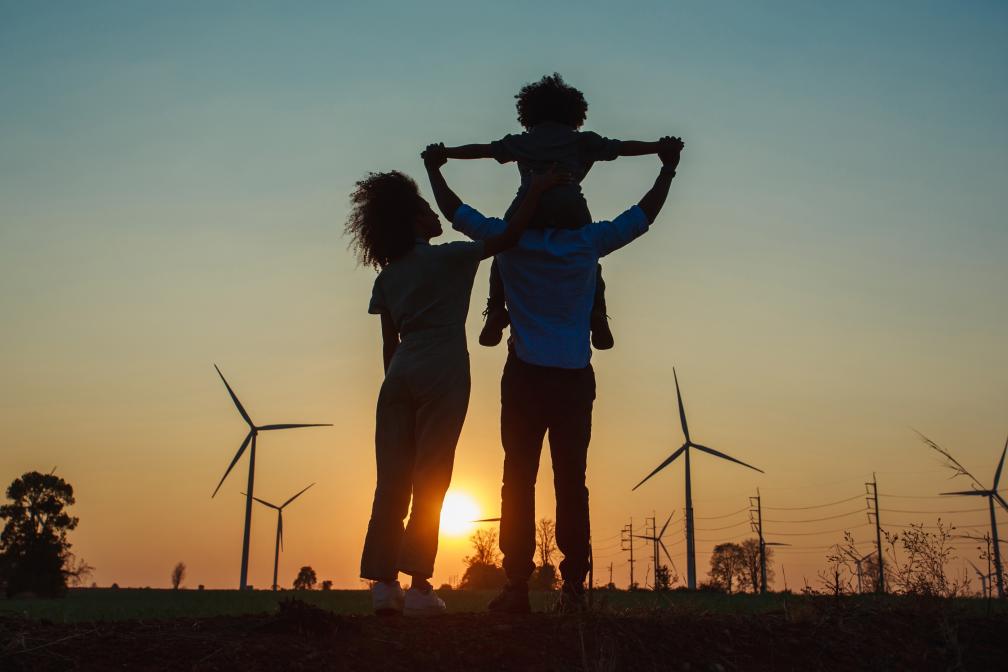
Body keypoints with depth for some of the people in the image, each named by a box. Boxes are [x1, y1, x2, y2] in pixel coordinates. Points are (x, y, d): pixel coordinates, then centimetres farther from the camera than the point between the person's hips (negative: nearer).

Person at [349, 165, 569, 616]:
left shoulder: (387, 277, 15)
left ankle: (384, 582, 1)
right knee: (430, 482, -4)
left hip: (400, 374, 5)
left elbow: (389, 342, 15)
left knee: (392, 481, 3)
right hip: (441, 374, -5)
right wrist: (537, 189, 5)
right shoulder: (447, 258, -2)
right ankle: (419, 586, -6)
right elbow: (508, 236, -4)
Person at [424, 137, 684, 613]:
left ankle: (517, 586, -3)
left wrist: (433, 167, 26)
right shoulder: (588, 240, 2)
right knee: (571, 483, 3)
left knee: (518, 480, 1)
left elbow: (452, 210, 11)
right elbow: (644, 215, 13)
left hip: (525, 377, -1)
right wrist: (668, 167, 25)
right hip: (575, 378, 1)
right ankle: (573, 587, 2)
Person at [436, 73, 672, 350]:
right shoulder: (580, 140, 27)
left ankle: (496, 310, 3)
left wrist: (443, 152, 42)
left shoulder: (522, 141, 28)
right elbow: (624, 147, 27)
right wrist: (660, 147, 37)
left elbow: (482, 149, 31)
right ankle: (597, 313, -2)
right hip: (570, 206, 0)